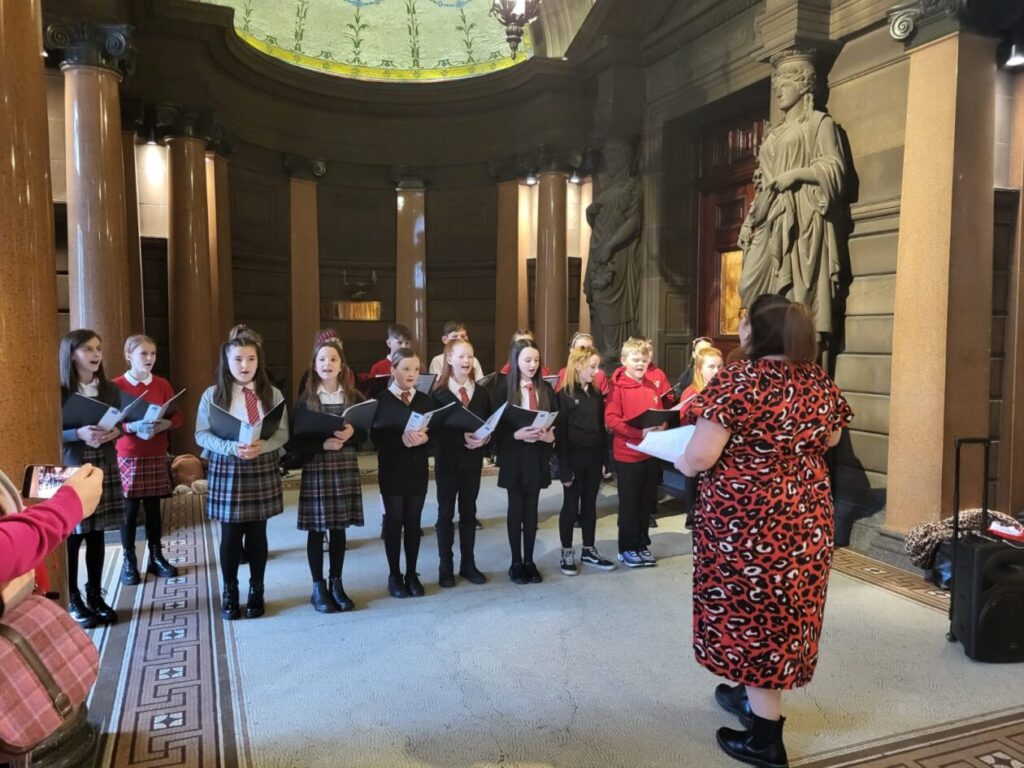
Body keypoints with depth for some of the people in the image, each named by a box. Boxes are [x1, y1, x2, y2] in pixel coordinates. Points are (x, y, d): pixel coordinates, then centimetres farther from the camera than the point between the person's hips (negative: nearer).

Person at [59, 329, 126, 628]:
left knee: (96, 535, 11)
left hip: (103, 470, 4)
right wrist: (79, 434, -24)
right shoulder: (60, 391, -7)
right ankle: (72, 601, 15)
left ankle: (95, 596, 22)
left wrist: (115, 431, -10)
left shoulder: (110, 389, 8)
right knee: (71, 537, 2)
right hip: (69, 471, -4)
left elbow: (120, 424, 12)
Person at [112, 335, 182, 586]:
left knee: (153, 507, 12)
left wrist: (165, 423, -15)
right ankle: (129, 561, 14)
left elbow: (178, 416, 6)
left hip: (157, 456, 3)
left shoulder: (162, 384, 6)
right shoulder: (116, 385, -6)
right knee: (130, 509, 2)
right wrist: (132, 427, -24)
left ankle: (156, 557, 22)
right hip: (127, 457, -3)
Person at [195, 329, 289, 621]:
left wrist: (262, 445, -21)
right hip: (226, 471, -1)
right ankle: (230, 593, 25)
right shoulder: (213, 395, -3)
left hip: (262, 470, 1)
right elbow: (201, 435, -5)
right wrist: (231, 447, -21)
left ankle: (257, 591, 26)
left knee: (257, 533, 10)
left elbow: (283, 433, -2)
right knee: (230, 535, 7)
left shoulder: (273, 394, 0)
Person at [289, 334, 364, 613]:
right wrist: (323, 444, -21)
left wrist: (350, 435, -16)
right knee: (316, 529, 4)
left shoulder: (353, 397, 4)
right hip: (316, 469, -2)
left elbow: (364, 435, 5)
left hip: (346, 467, 2)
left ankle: (337, 584, 21)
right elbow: (295, 440, -7)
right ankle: (318, 588, 15)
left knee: (339, 528, 10)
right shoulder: (306, 400, -3)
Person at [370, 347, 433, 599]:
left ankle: (412, 574, 20)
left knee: (413, 521, 9)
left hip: (418, 469, 3)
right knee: (394, 520, 4)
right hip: (392, 470, -3)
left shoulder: (425, 400, 8)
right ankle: (394, 575, 17)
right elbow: (376, 437, -12)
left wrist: (424, 438, -18)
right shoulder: (382, 400, -4)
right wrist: (401, 439, -26)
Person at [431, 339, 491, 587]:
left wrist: (484, 437, -14)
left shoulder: (481, 392, 8)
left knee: (469, 512, 11)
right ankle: (445, 567, 15)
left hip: (473, 459, 4)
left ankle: (468, 564, 21)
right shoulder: (439, 393, -6)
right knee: (446, 513, 6)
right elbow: (435, 428, -12)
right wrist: (462, 437, -23)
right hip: (447, 460, -4)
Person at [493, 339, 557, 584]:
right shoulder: (505, 389, -6)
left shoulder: (545, 389, 4)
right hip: (514, 456, -3)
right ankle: (516, 562, 17)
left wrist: (551, 435, -15)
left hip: (537, 455, 3)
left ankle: (529, 561, 20)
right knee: (516, 509, 6)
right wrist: (517, 434, -23)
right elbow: (497, 426, -9)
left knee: (531, 509, 10)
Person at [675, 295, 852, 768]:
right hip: (807, 518, 7)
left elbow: (699, 457, -21)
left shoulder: (737, 380, -18)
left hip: (747, 520, -7)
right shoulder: (820, 382, 3)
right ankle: (753, 695, 40)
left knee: (751, 613, 6)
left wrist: (681, 464, 0)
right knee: (784, 611, 20)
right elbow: (830, 439, 18)